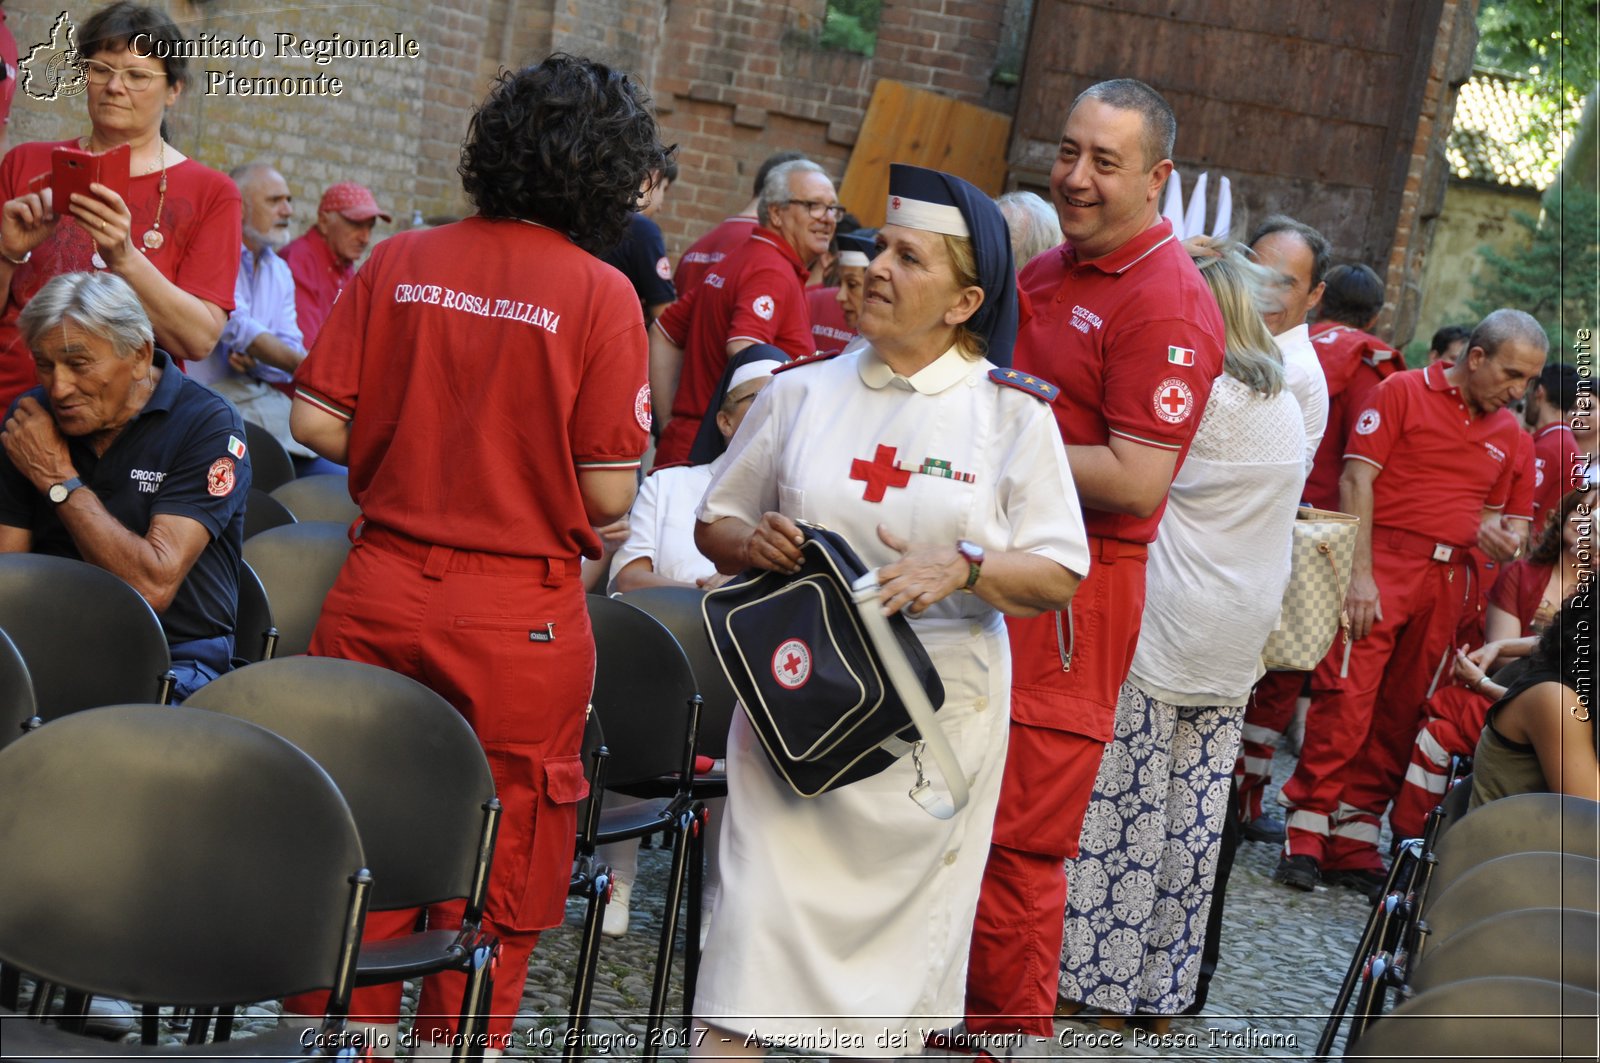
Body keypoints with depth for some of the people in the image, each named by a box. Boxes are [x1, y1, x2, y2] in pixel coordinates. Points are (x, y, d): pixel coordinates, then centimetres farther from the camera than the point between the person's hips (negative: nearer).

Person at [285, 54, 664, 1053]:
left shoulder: (399, 262, 0)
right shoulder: (601, 295, -10)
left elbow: (318, 421, 0)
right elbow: (609, 491, -11)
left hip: (379, 596, 3)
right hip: (518, 622, -3)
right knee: (494, 896, 12)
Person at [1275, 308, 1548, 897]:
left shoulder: (1507, 432, 16)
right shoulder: (1403, 392, 0)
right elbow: (1357, 479, -6)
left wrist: (1493, 532, 0)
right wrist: (1360, 573, -14)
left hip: (1447, 582, 5)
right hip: (1383, 563, -5)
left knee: (1402, 714, 5)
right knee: (1346, 697, -11)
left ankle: (1355, 839, 12)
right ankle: (1306, 834, -3)